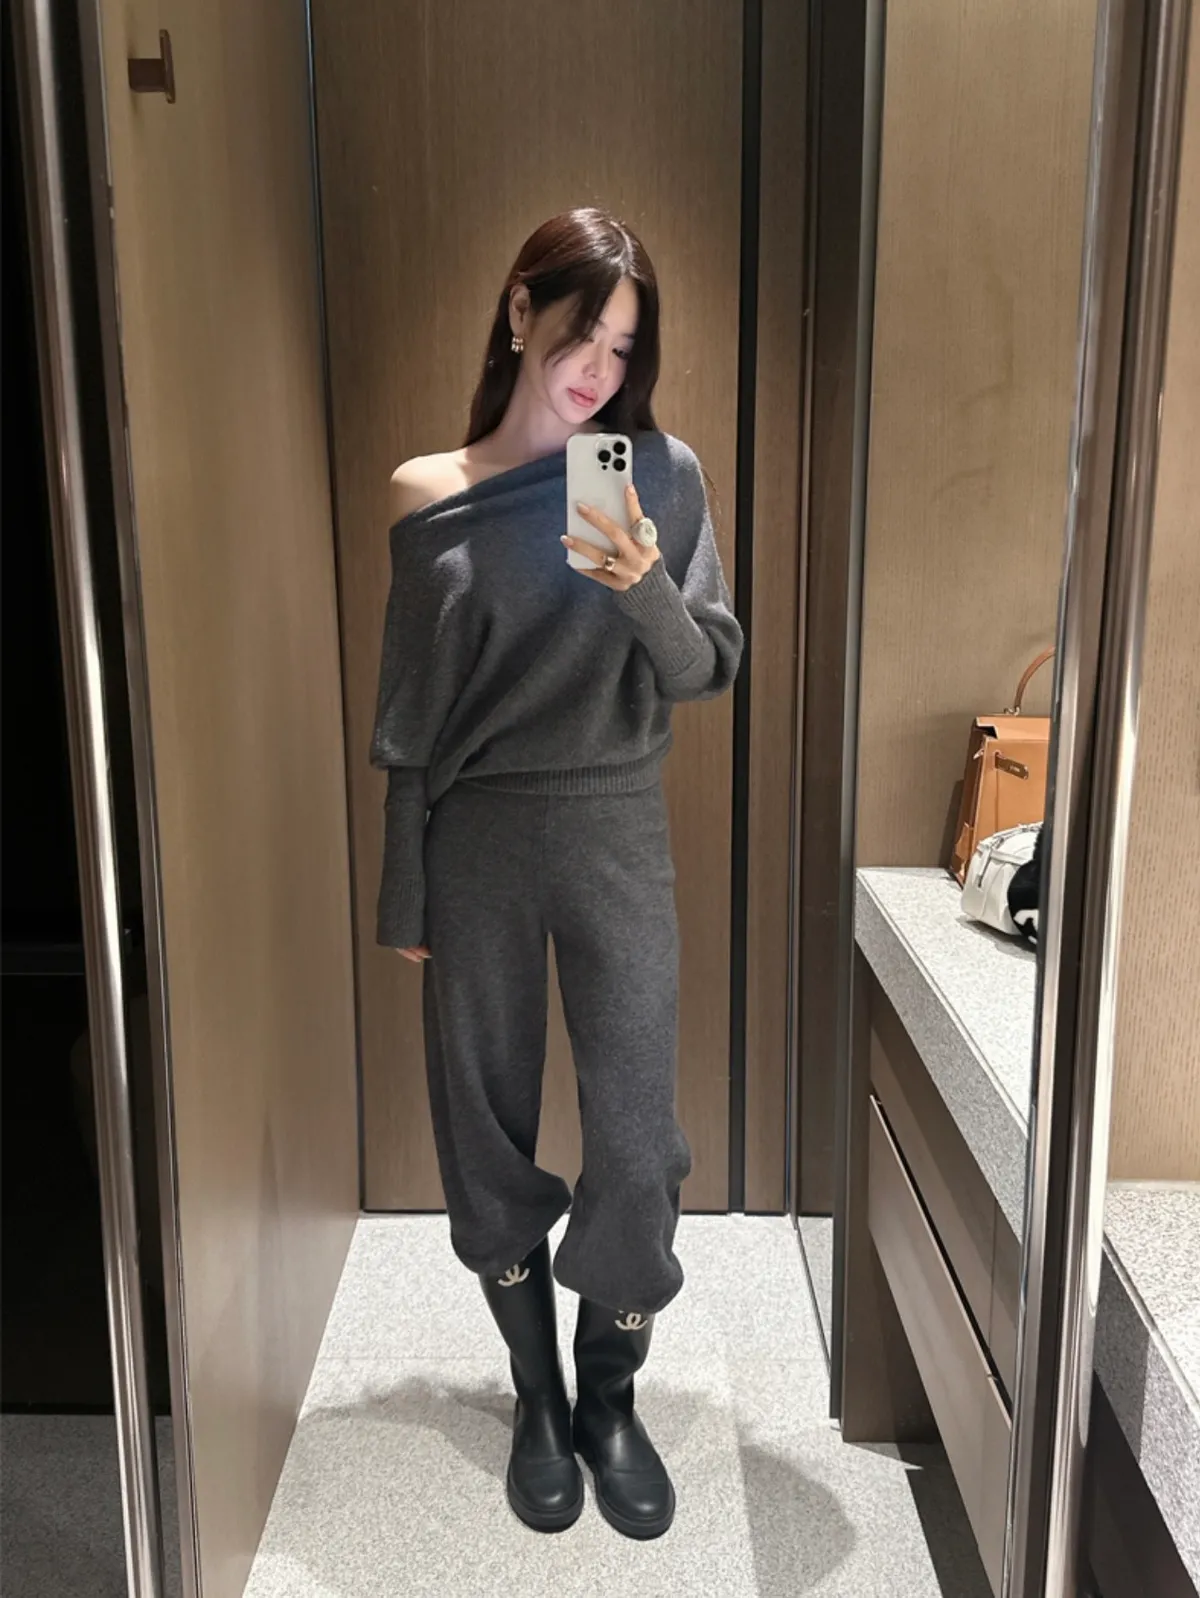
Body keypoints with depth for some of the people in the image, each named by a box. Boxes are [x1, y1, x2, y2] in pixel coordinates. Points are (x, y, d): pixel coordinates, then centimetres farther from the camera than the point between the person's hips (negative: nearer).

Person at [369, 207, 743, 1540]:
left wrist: (645, 587, -21)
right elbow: (408, 722, 4)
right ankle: (536, 1399, 32)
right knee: (489, 1133, 9)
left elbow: (706, 672, -1)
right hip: (474, 840, 1)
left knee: (635, 1145, 0)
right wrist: (405, 899, 4)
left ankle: (610, 1397, 27)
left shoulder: (662, 475, 0)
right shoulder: (429, 497, 1)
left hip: (614, 832, 0)